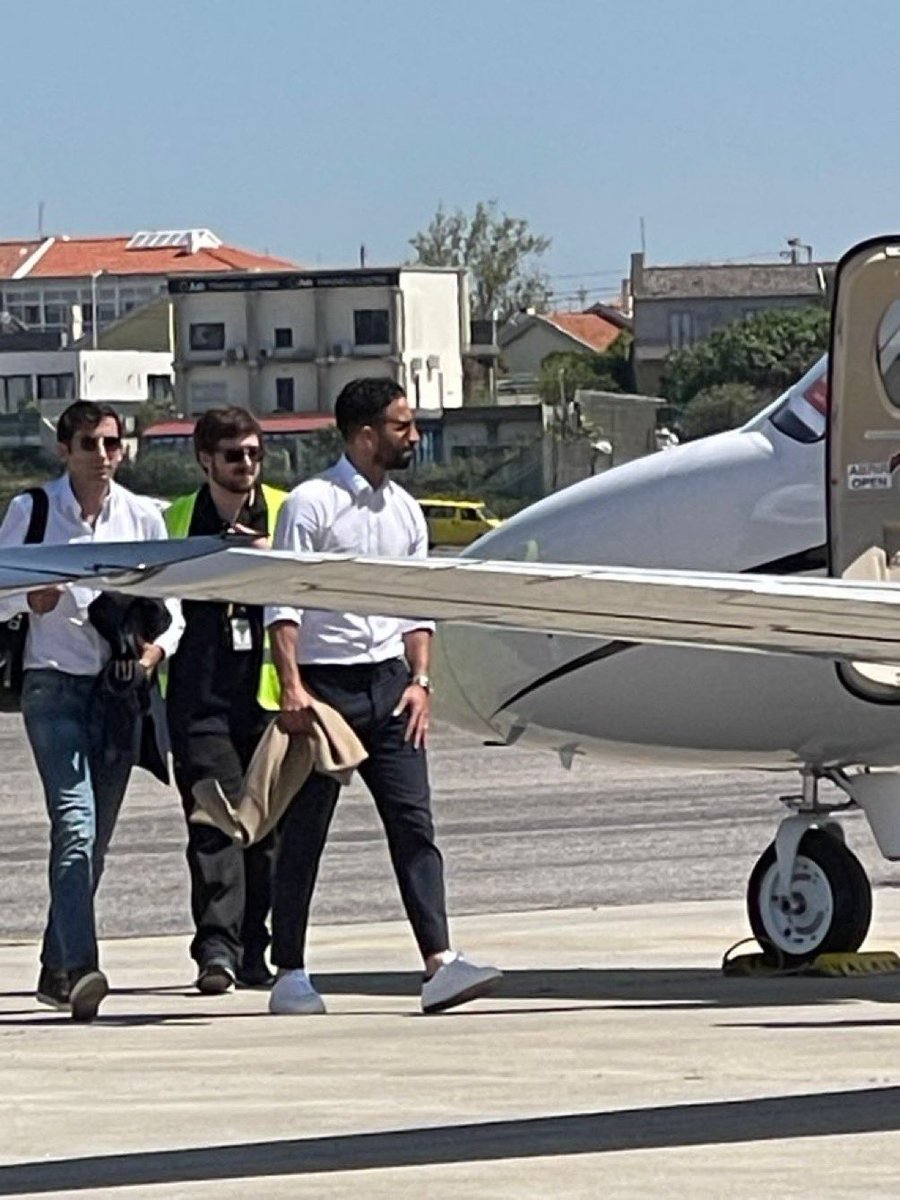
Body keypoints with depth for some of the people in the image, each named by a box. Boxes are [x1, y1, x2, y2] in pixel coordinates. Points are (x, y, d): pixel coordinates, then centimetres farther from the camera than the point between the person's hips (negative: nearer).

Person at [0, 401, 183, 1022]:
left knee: (95, 837, 7)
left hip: (119, 687, 4)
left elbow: (172, 603, 12)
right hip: (55, 684, -4)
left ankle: (57, 969, 20)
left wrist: (157, 646, -8)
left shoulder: (143, 516, 8)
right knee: (75, 824, -20)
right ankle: (78, 969, -30)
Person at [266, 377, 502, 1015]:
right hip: (326, 681, -5)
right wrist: (292, 687, -18)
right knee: (304, 832, 1)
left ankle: (440, 963, -12)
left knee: (414, 822, -5)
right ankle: (290, 975, 7)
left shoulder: (405, 510, 13)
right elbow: (283, 603, -10)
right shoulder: (311, 504, -6)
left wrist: (420, 680, 4)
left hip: (388, 681, 5)